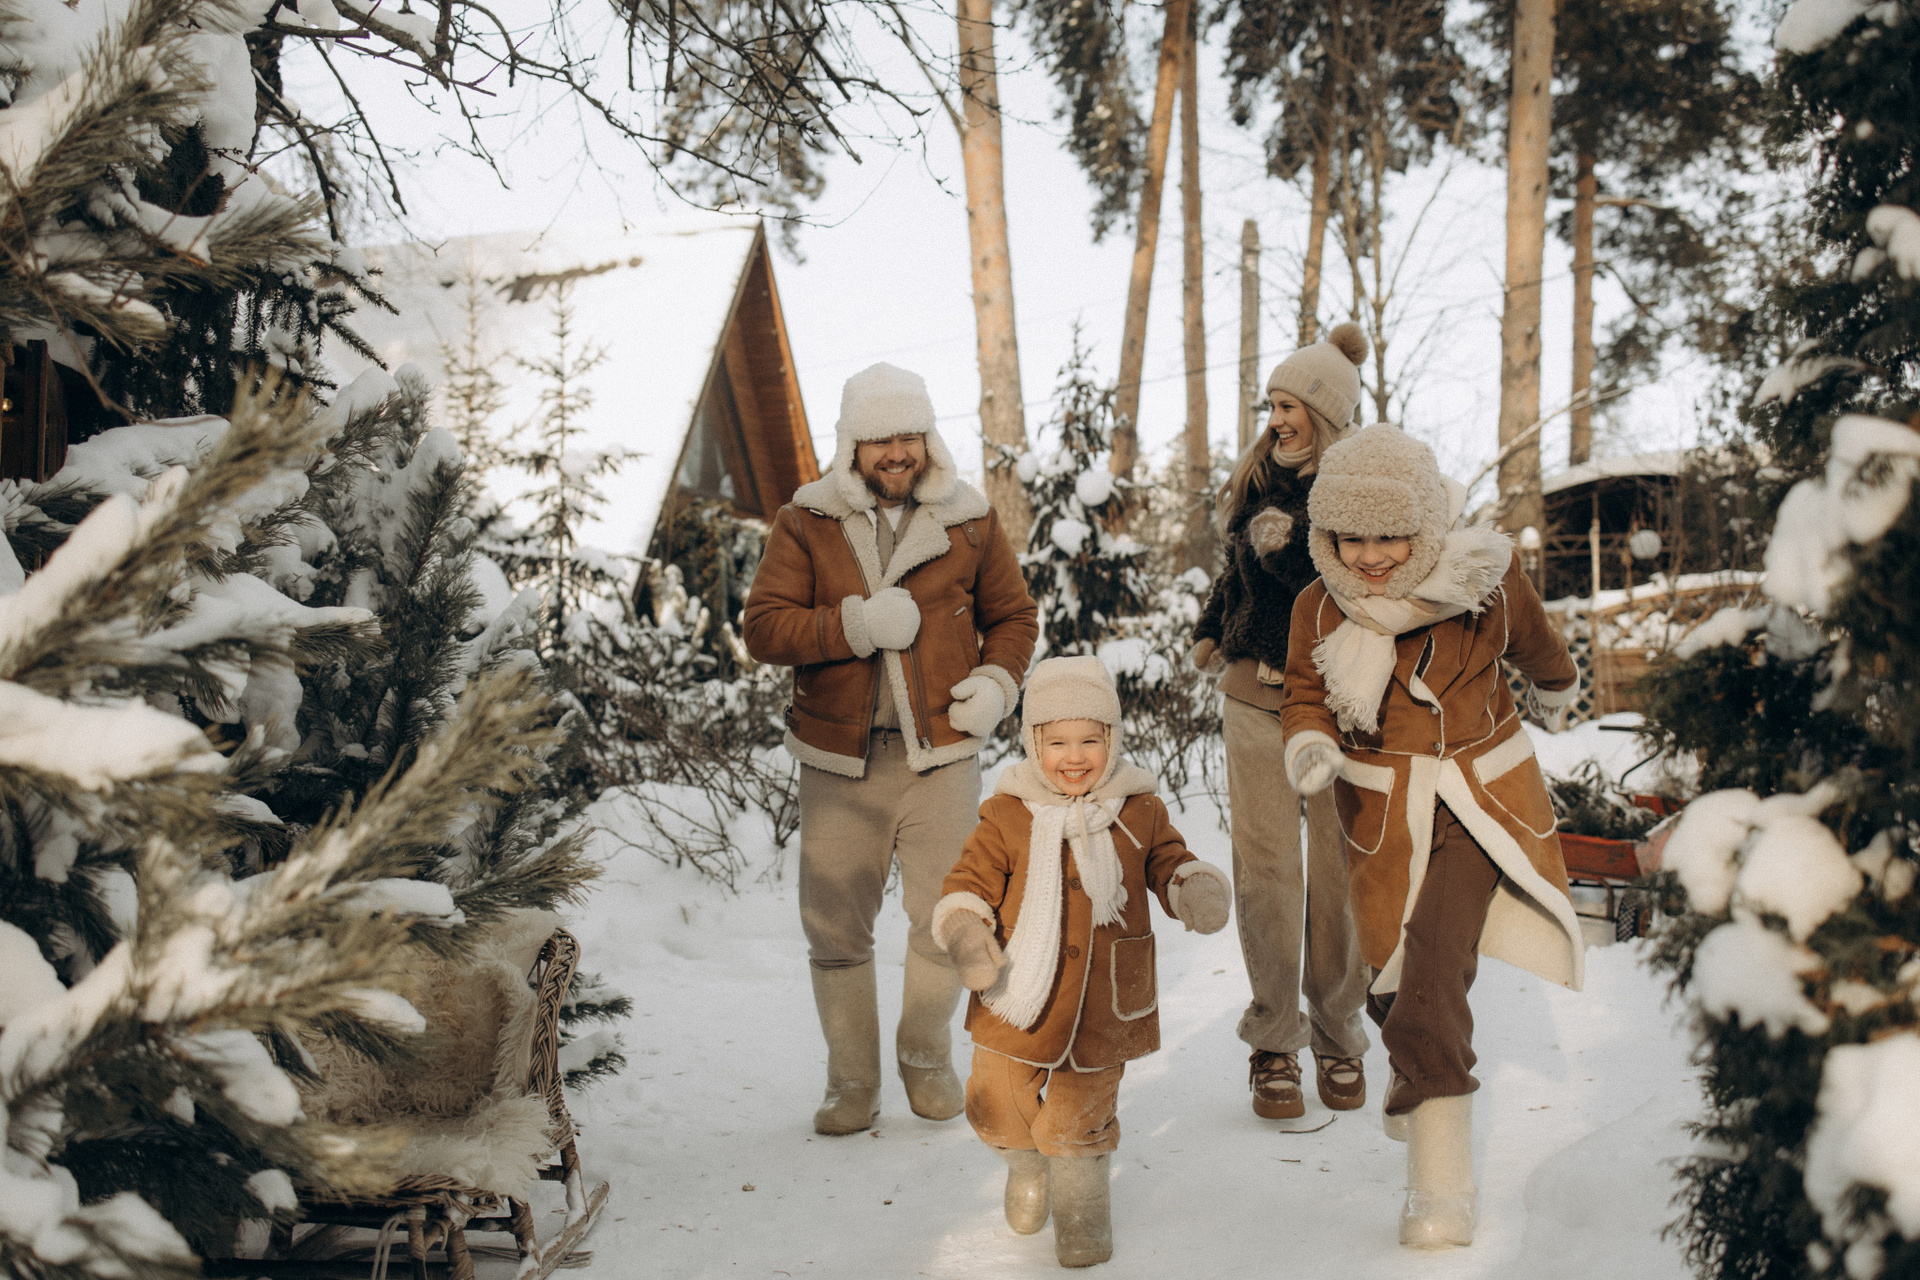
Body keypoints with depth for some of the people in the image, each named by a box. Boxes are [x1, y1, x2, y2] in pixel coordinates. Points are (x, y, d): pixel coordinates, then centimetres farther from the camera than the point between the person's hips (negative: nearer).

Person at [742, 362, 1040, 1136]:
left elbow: (1013, 616, 16)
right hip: (839, 760, 0)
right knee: (836, 929, 5)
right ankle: (851, 1084, 22)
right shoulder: (807, 524, 2)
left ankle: (927, 1058, 28)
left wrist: (997, 681, -3)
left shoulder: (969, 521, 6)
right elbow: (762, 628, -6)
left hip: (941, 753, 0)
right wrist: (856, 624, -17)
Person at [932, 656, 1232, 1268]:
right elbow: (971, 879, -2)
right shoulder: (1007, 814, -6)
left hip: (1103, 1003, 0)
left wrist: (1197, 889, -13)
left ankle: (1081, 1202, 31)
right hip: (1017, 994, 1)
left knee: (1080, 1117, 6)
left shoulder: (1140, 811, -1)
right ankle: (1027, 1169, 43)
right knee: (999, 1104, 11)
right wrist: (964, 932, -19)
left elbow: (1169, 864, 9)